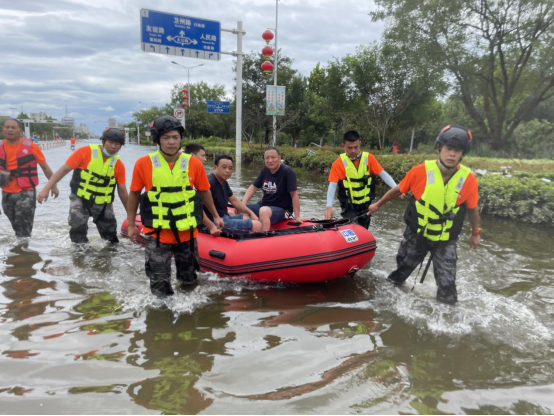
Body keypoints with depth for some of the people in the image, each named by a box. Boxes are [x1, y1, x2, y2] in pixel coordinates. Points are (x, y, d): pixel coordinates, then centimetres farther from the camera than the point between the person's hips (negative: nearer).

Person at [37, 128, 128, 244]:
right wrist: (46, 189, -16)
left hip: (103, 204, 3)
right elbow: (64, 169, -11)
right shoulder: (86, 152, -14)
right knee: (78, 231, -8)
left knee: (111, 238, 9)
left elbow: (122, 192, -1)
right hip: (80, 199, -2)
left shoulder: (119, 165, -6)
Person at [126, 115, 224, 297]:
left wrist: (216, 216, 16)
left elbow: (204, 191, 8)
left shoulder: (194, 163, -6)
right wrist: (131, 225, 7)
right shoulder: (144, 164, -9)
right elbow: (134, 194, 3)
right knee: (160, 284, 6)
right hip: (157, 234, -2)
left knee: (189, 280, 19)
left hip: (187, 232, 2)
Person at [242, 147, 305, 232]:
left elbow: (294, 194, -18)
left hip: (282, 209, -8)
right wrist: (243, 203, -5)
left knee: (264, 211, -38)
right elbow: (254, 187, 10)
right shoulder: (265, 171, 5)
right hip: (263, 205, 8)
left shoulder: (287, 172, -16)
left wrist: (297, 217, -21)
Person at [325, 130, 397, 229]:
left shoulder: (369, 158, -4)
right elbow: (332, 186, -16)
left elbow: (383, 174, -4)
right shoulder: (338, 164, -11)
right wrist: (329, 207, -27)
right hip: (349, 207, -3)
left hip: (366, 206, 3)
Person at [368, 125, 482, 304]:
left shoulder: (469, 180, -18)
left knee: (447, 284, 1)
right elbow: (398, 190, -3)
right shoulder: (421, 171, -20)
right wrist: (378, 204, 8)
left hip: (446, 241, 0)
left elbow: (472, 208, 0)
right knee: (403, 268, 22)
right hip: (416, 234, 1)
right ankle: (393, 284, 51)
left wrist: (475, 233, 12)